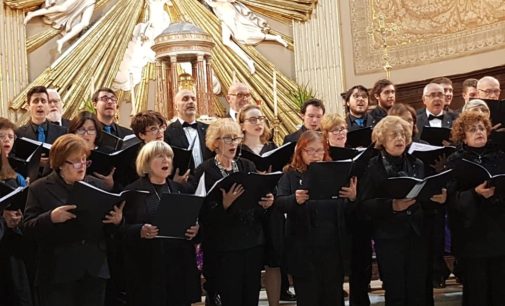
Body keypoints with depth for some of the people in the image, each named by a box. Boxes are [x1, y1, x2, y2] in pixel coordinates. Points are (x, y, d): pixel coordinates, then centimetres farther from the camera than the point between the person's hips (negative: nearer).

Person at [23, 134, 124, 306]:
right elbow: (28, 227, -6)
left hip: (95, 270, 3)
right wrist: (51, 218, -24)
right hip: (57, 272, -3)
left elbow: (108, 227, 14)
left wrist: (117, 220, -9)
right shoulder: (40, 189, 1)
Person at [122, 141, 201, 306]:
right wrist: (140, 231, -25)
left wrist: (195, 230, -3)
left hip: (180, 266, 5)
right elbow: (122, 228, -7)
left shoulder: (179, 190, 14)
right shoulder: (133, 191, -2)